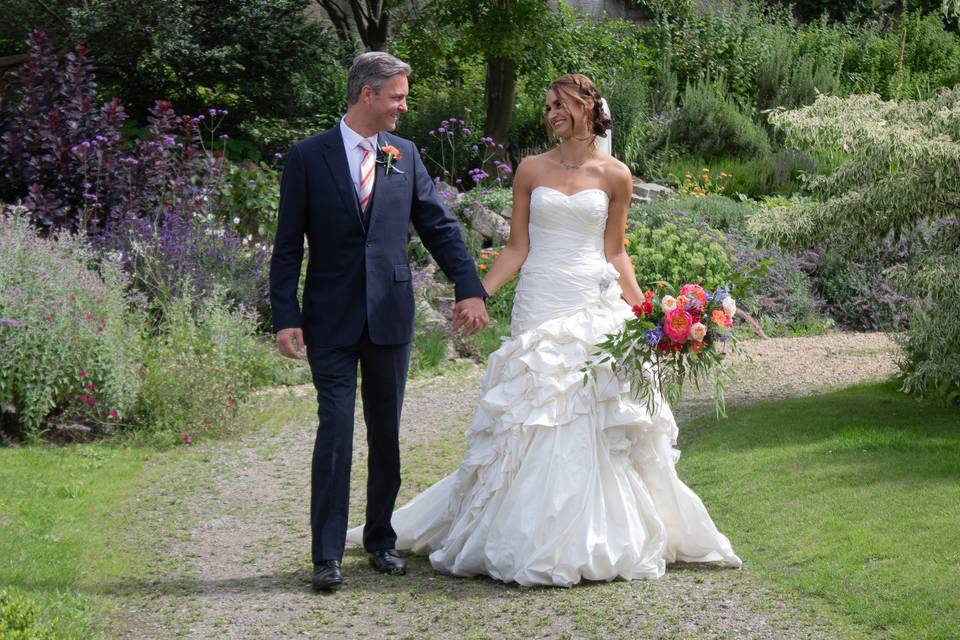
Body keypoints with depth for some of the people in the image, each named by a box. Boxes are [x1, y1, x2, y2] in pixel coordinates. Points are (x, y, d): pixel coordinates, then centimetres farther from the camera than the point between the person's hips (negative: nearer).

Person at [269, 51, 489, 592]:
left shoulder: (404, 155, 6)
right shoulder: (308, 157, -4)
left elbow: (440, 226, 9)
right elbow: (288, 247, -3)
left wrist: (469, 289, -2)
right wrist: (286, 317, -10)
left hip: (390, 316, 4)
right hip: (331, 319, -3)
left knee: (387, 434, 10)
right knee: (336, 431, -7)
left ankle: (381, 538, 23)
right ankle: (328, 555, -3)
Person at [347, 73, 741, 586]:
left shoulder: (614, 176, 6)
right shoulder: (531, 170, 7)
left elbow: (615, 252, 10)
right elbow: (517, 247, 7)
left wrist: (643, 307, -1)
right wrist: (478, 294, -4)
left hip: (596, 308, 0)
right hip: (540, 307, 0)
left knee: (597, 425, -2)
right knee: (532, 423, -2)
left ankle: (603, 536, 9)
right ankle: (532, 540, 7)